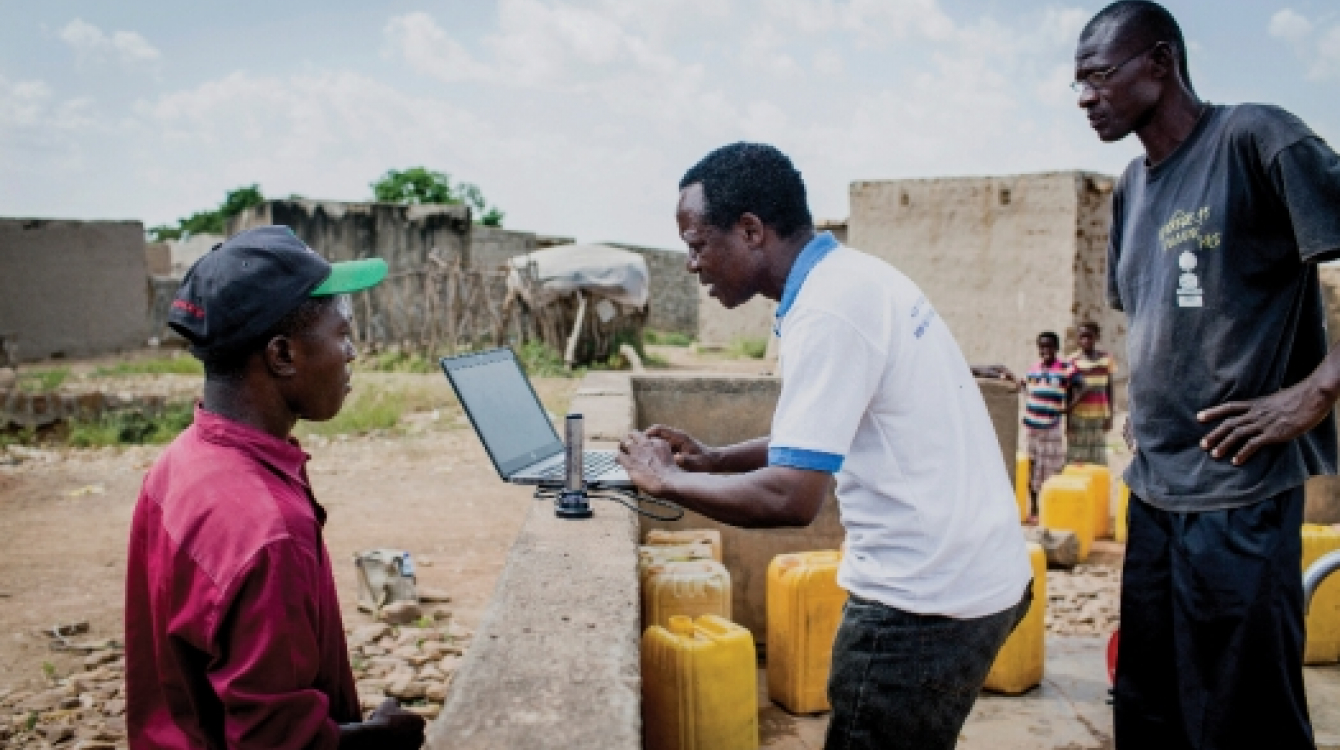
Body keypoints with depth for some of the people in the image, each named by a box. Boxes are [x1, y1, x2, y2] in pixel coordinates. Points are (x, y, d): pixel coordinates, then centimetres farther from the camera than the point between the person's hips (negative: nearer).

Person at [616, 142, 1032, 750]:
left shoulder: (827, 310, -21)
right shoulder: (855, 277, 8)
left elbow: (790, 499, -25)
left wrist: (667, 480, -10)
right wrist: (714, 459, 10)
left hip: (928, 600, -9)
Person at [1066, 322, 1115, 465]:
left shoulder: (1106, 359, 3)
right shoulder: (1073, 361, -6)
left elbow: (1109, 389, 9)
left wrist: (1110, 416, 6)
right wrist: (1067, 420, -3)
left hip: (1099, 416, 3)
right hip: (1078, 416, -3)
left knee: (1098, 460, 7)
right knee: (1075, 459, -1)